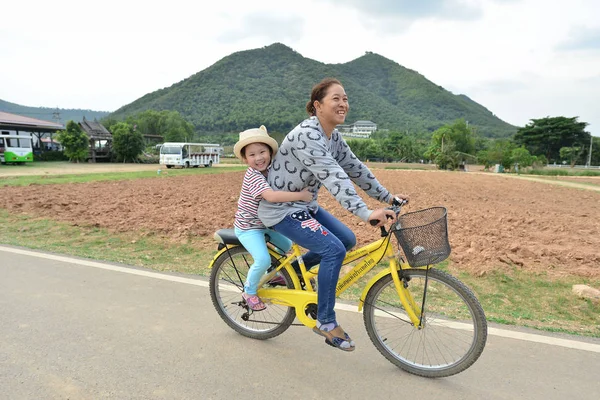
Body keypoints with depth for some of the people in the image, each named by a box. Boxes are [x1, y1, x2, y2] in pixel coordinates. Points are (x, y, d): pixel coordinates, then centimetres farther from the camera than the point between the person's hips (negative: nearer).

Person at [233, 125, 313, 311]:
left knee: (286, 244, 16)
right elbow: (271, 196, -43)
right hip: (248, 227, -8)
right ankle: (249, 291, 7)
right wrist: (300, 195, -39)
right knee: (263, 260, -19)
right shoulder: (253, 176, -28)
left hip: (265, 224, 8)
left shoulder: (270, 171, -1)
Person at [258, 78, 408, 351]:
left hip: (304, 206, 9)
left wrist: (387, 197, 4)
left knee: (347, 240, 7)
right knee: (333, 249, -20)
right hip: (281, 210, -9)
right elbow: (333, 177, -35)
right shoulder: (307, 135, -24)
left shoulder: (333, 137, 4)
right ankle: (325, 322, -2)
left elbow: (356, 169, 6)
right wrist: (365, 213, -41)